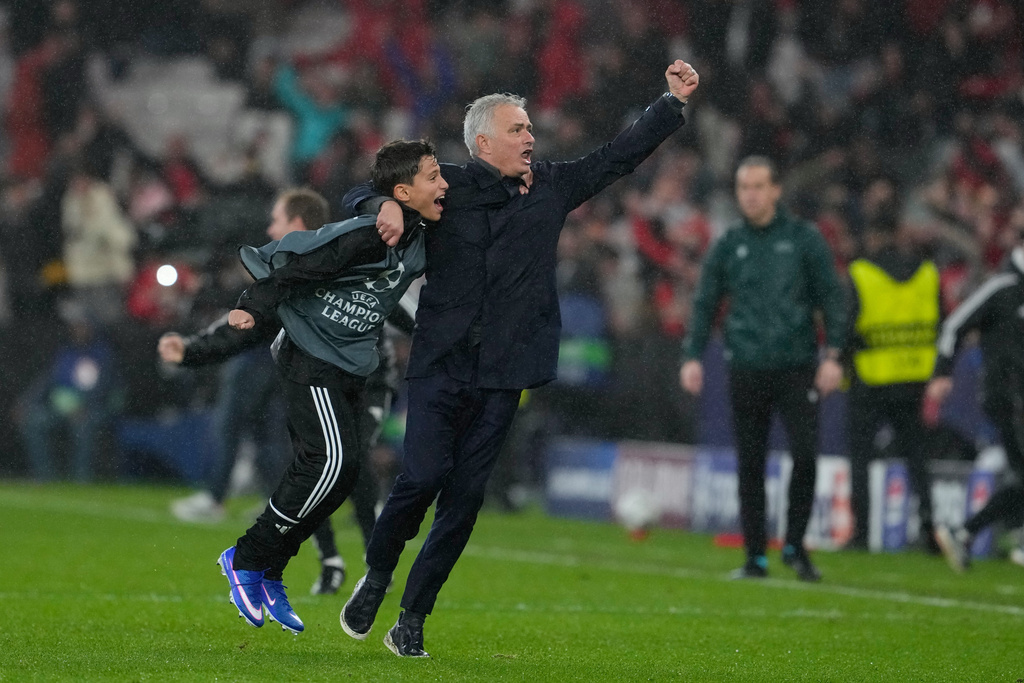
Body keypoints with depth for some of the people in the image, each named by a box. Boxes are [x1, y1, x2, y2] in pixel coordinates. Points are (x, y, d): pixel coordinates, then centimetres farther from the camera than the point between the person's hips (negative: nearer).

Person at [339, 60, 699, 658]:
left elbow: (620, 157, 17)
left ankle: (413, 620, 8)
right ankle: (376, 576, 13)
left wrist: (674, 102, 12)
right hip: (441, 365, -2)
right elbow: (359, 195, 10)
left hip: (502, 375, 2)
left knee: (466, 497, 0)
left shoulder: (551, 188, 11)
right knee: (424, 475, -14)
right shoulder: (446, 188, 3)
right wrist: (386, 204, -12)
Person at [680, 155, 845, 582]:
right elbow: (705, 304, 11)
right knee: (749, 467, 3)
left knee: (805, 456, -13)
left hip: (797, 367, -2)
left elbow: (831, 298, 4)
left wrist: (832, 354, -7)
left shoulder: (804, 240, 4)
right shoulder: (728, 247, 9)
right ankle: (755, 557, 11)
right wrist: (692, 356, -2)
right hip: (746, 370, 2)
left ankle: (794, 544, 4)